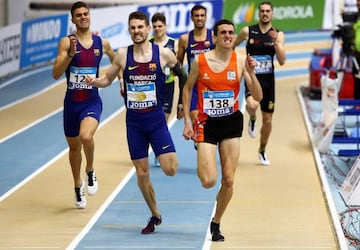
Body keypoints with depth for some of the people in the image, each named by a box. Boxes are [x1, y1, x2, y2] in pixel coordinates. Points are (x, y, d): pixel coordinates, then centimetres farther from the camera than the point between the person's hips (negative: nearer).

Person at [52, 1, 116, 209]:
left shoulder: (102, 43, 1)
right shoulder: (67, 42, -6)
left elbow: (116, 61, 24)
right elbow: (56, 74, -16)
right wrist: (71, 53, -26)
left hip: (92, 101, -1)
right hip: (72, 102, 1)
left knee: (86, 136, -29)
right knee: (74, 146, 15)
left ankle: (91, 171, -1)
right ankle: (78, 186, 37)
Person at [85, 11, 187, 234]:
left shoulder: (164, 54, -6)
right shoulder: (122, 55, -1)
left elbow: (182, 76, 8)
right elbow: (107, 79, 10)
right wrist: (94, 81, -11)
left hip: (156, 119, -2)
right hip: (134, 122, 2)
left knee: (170, 169, -15)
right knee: (142, 173, 7)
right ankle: (155, 215, 25)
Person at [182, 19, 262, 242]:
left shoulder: (241, 61, -6)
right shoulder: (200, 61, -9)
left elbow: (258, 97, -6)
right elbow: (188, 88, 6)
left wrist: (251, 72, -21)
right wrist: (187, 121, 2)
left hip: (231, 123, 2)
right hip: (207, 123, -2)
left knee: (228, 180, 2)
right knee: (209, 181, -13)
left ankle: (216, 223, 23)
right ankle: (201, 166, 25)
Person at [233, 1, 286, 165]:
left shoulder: (278, 35, -1)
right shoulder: (247, 31, -3)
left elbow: (282, 61, -10)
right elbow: (231, 46, 14)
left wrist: (275, 42, -21)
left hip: (268, 80, 2)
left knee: (267, 120, 8)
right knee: (252, 105, -34)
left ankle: (262, 151, 31)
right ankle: (252, 120, 4)